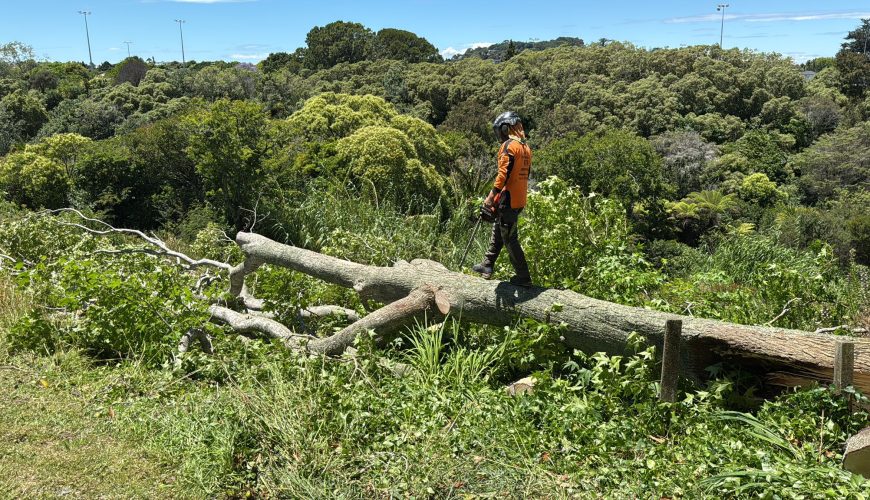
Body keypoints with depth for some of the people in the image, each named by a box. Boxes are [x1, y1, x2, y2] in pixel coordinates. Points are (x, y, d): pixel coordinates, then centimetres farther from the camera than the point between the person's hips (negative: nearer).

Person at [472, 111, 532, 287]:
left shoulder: (509, 145, -13)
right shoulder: (526, 147, 14)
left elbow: (503, 173, -22)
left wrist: (491, 196, -20)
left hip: (508, 200, -9)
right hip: (520, 200, 9)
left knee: (509, 238, -2)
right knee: (498, 232, 21)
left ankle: (523, 277, 3)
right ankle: (487, 266, 31)